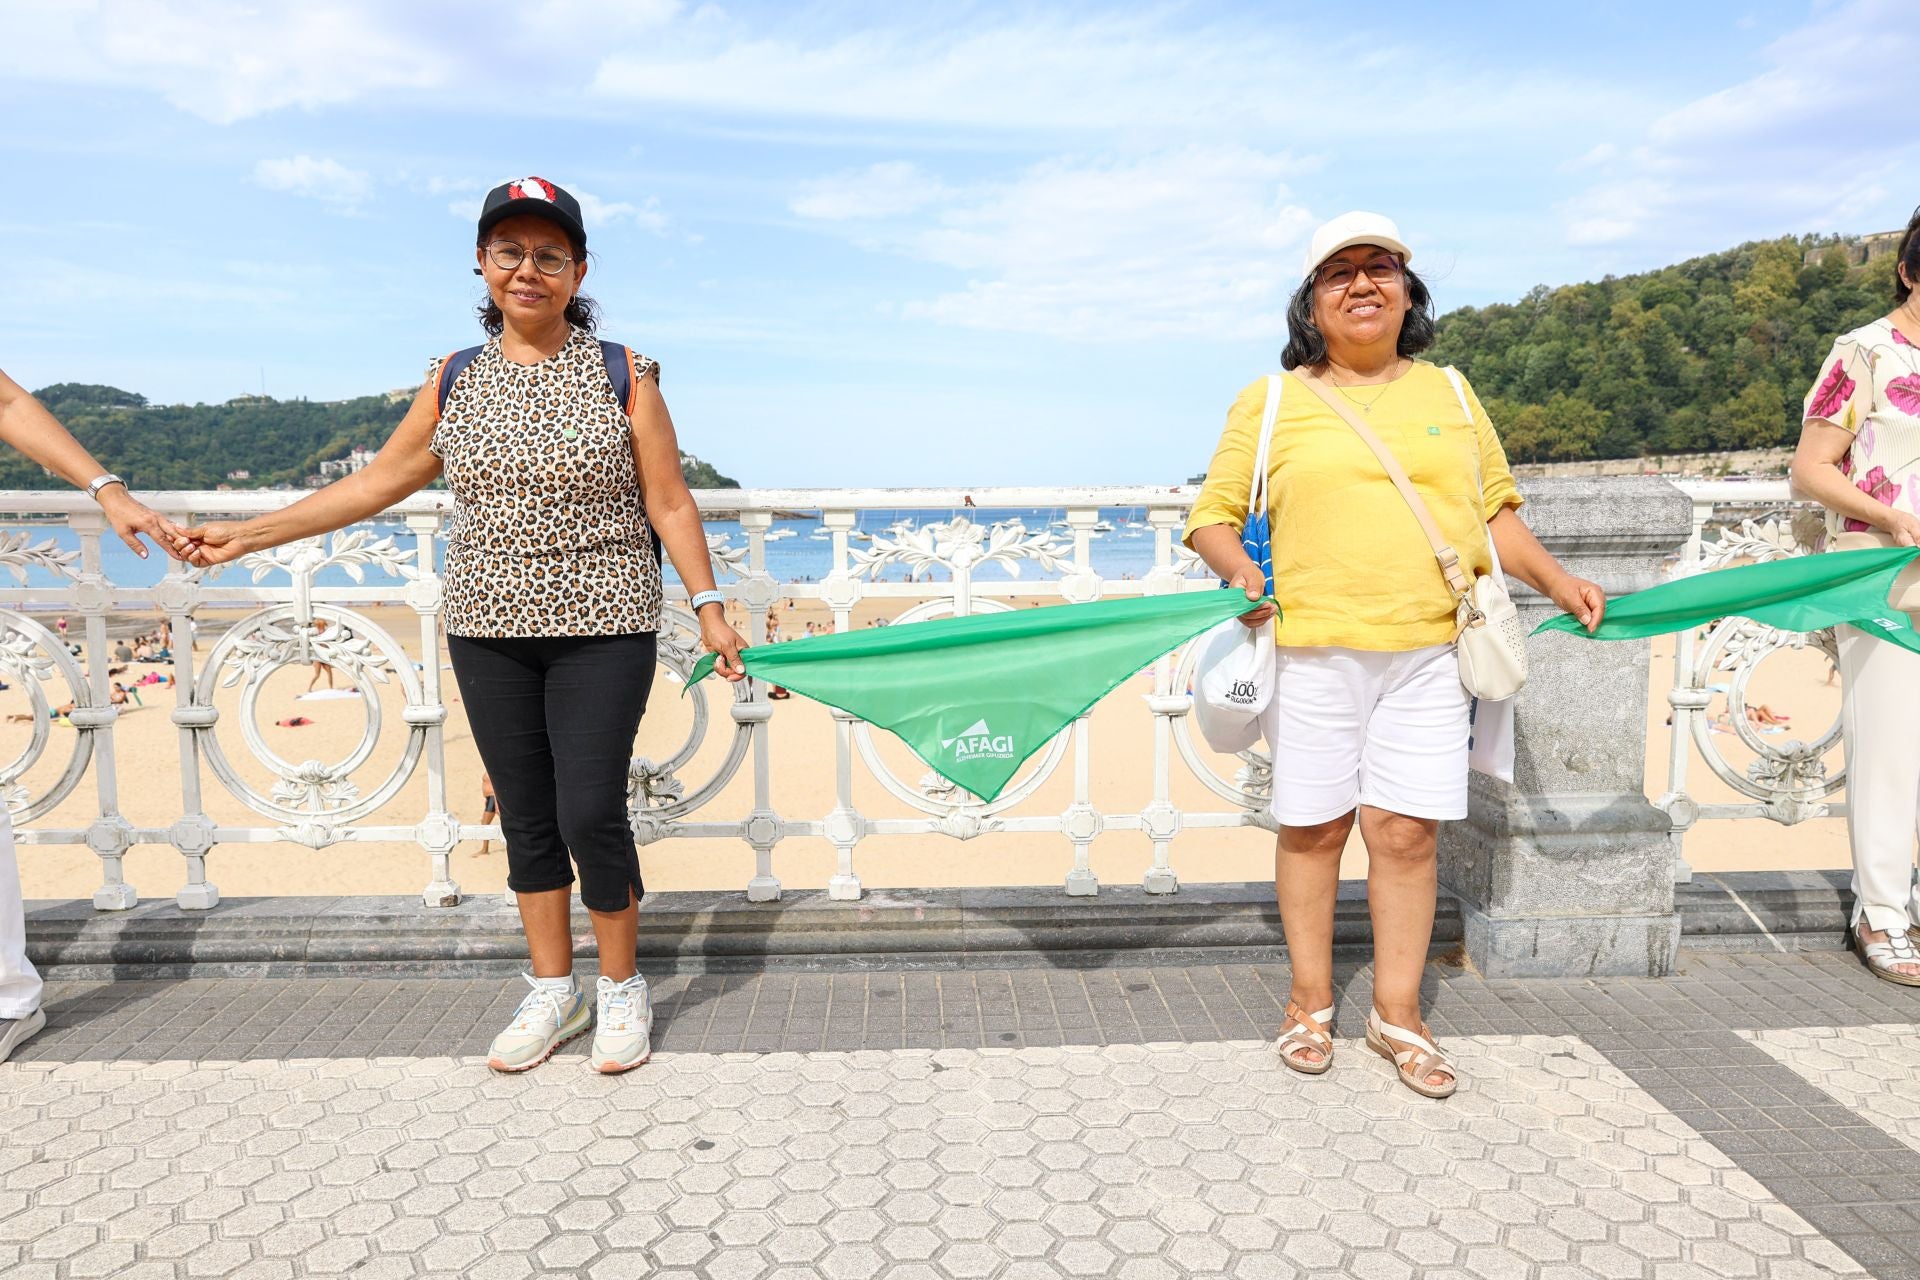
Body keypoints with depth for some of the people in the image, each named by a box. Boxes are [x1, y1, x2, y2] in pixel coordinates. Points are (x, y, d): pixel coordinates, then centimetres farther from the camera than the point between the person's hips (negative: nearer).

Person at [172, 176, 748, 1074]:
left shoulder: (622, 375, -2)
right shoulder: (455, 380, 7)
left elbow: (669, 504, -1)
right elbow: (378, 481, 13)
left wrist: (709, 605, -7)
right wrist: (250, 534, 12)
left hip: (601, 630, -3)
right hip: (489, 630, 4)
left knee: (590, 814, -5)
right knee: (526, 818, 10)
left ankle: (621, 987, 17)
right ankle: (553, 992, 26)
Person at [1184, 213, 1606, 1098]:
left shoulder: (1449, 394, 16)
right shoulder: (1271, 402, 6)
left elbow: (1492, 509, 21)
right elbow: (1214, 515, 6)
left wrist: (1554, 579, 8)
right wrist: (1239, 570, -13)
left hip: (1427, 651, 2)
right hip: (1310, 649, -2)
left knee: (1407, 830, 2)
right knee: (1313, 826, 5)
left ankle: (1398, 1014, 18)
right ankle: (1311, 1001, 23)